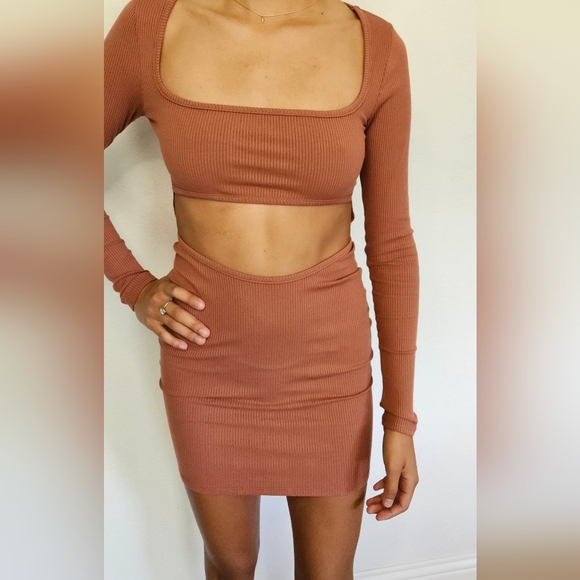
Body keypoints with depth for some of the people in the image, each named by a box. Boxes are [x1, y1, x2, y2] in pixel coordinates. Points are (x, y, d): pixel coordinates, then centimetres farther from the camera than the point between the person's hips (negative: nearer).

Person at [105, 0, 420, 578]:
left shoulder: (375, 47, -8)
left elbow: (390, 240, -5)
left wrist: (400, 416, -3)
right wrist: (132, 285, -4)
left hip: (325, 360, 0)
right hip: (206, 361, 1)